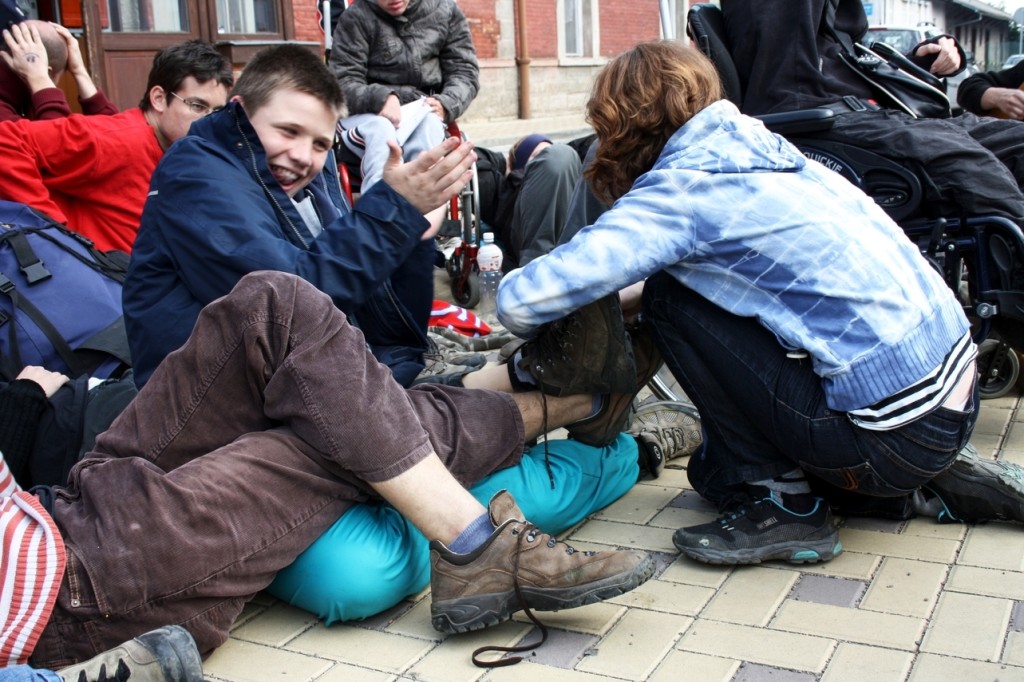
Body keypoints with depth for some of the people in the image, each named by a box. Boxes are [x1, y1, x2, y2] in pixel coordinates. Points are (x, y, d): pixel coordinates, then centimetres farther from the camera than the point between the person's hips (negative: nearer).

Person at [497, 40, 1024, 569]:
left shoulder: (680, 189, -14)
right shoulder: (761, 149, 10)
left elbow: (523, 301, -19)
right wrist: (617, 303, 17)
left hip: (897, 438, -8)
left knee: (672, 301, -6)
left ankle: (780, 504, 2)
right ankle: (937, 483, 19)